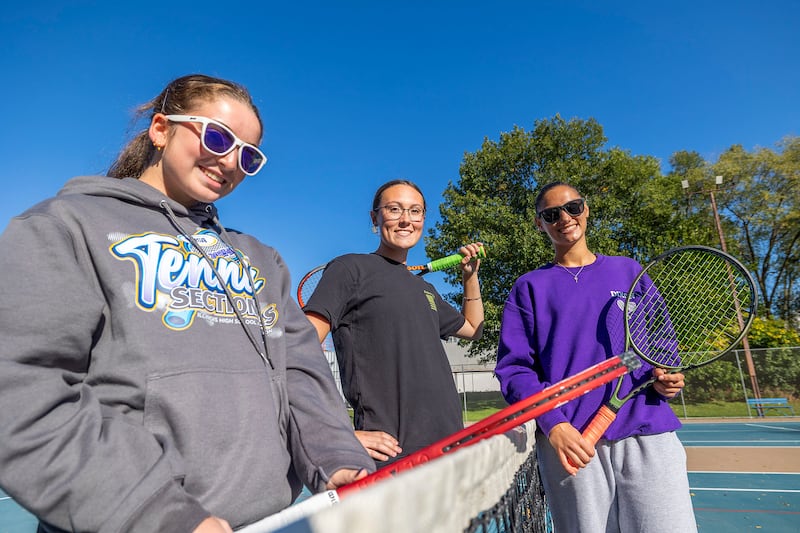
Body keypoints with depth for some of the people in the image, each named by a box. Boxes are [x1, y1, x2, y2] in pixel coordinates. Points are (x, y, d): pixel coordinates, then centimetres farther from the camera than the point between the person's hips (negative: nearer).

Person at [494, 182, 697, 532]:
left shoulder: (628, 271, 14)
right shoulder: (529, 287, 6)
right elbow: (514, 367, -1)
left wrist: (664, 376, -2)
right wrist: (552, 424, -15)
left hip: (648, 434, 2)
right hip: (573, 442, -2)